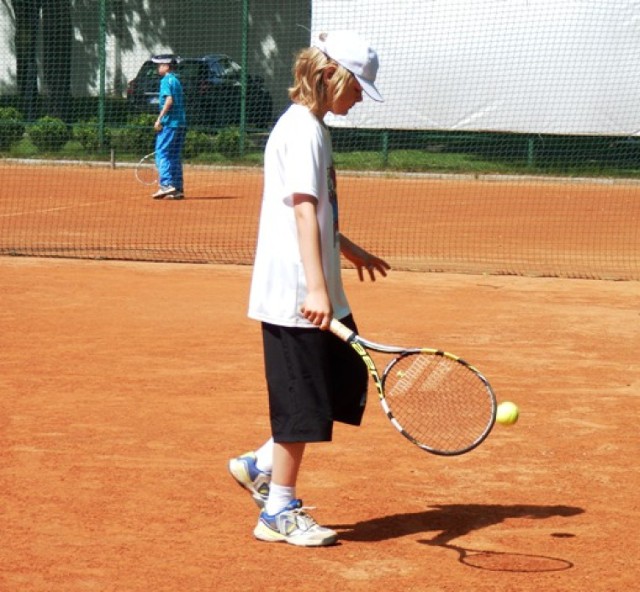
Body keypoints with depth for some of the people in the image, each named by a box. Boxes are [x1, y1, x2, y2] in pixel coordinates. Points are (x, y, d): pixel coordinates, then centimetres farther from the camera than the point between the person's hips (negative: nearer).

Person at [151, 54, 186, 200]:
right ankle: (178, 189, 7)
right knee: (175, 156, 10)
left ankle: (166, 185, -18)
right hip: (181, 122, 9)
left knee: (161, 153, -8)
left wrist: (159, 119, -19)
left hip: (169, 123, -9)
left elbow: (169, 100, -19)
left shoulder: (166, 80, -7)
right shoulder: (176, 80, 19)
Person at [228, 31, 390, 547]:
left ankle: (260, 466, 23)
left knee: (347, 384, 14)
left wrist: (351, 252, 35)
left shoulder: (310, 127, 16)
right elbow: (303, 213, -23)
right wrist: (315, 289, -28)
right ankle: (279, 512, 11)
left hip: (314, 293, 10)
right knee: (302, 401, -1)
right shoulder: (304, 130, -15)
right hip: (296, 292, -10)